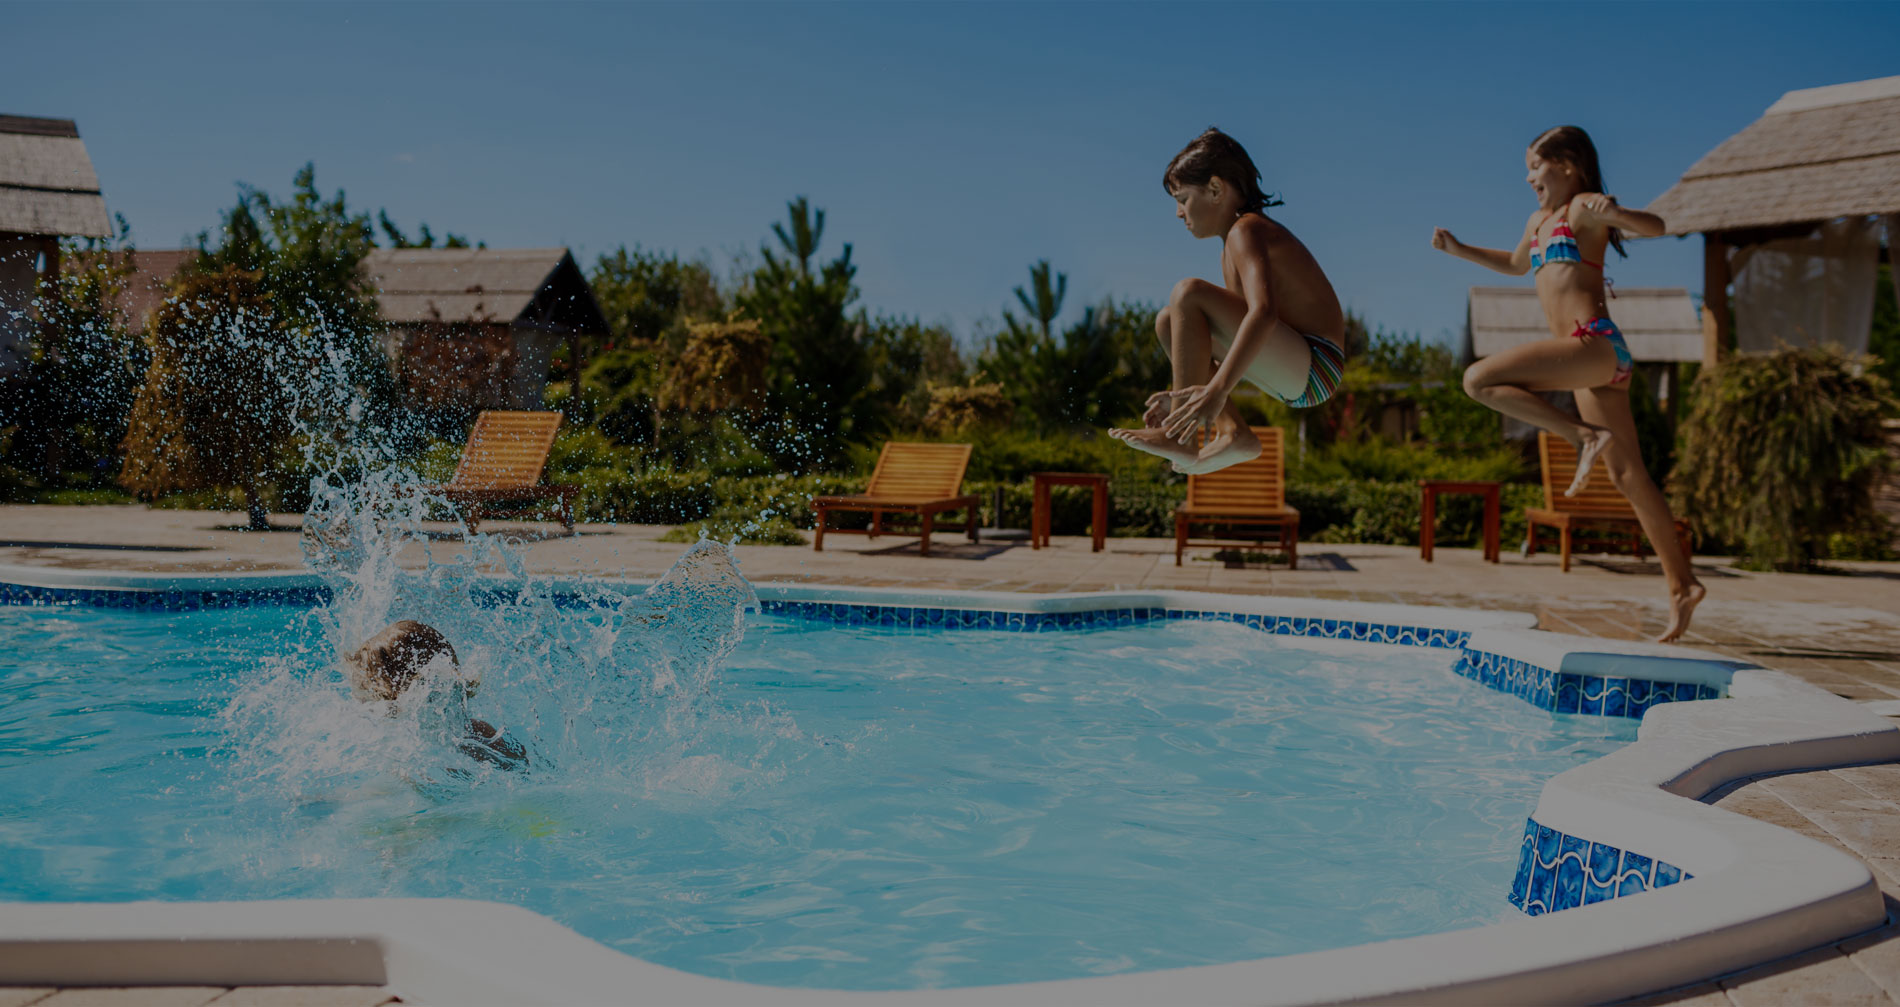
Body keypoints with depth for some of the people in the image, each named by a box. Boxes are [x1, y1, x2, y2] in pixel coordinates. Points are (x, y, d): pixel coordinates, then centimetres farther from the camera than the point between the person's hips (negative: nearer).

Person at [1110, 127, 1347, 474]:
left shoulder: (1246, 231, -13)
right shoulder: (1232, 245, 19)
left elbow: (1263, 312, -31)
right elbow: (1237, 328, 25)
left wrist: (1217, 391, -39)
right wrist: (1183, 394, 22)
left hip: (1315, 370, -10)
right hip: (1292, 375, 10)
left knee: (1188, 294, -22)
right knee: (1168, 321, 13)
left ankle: (1182, 438, -19)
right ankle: (1234, 433, -1)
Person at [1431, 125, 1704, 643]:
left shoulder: (1583, 207, -1)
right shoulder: (1539, 220, 23)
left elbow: (1654, 226, -14)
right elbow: (1516, 265, 42)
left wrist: (1612, 212, -32)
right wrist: (1459, 250, 33)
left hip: (1595, 344, -9)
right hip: (1591, 357, 9)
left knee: (1480, 379, -18)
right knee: (1626, 474, 7)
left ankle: (1584, 436, -16)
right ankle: (1681, 584, 10)